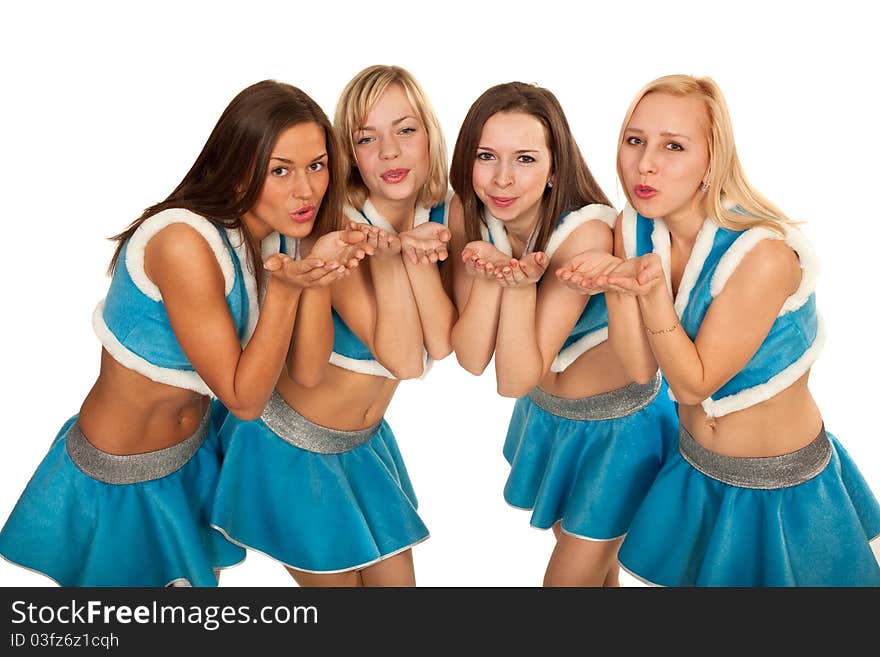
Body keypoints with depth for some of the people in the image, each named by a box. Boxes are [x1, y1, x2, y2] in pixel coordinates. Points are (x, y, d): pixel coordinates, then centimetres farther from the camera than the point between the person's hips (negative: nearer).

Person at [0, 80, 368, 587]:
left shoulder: (278, 230, -9)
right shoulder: (185, 243, -33)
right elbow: (244, 398, -27)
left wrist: (321, 267, -24)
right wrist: (285, 288, -39)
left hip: (197, 448, 6)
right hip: (121, 475, -6)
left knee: (202, 578, 25)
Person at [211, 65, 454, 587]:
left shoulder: (440, 215, -8)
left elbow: (441, 343, -20)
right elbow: (404, 360, -29)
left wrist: (414, 247, -29)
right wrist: (386, 255, -34)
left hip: (366, 441, 6)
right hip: (293, 442, -5)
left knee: (396, 580, 16)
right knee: (337, 580, 11)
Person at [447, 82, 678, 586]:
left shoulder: (585, 233, -32)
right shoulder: (468, 216, -16)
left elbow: (515, 381, -30)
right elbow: (472, 360, -20)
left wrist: (520, 285, -42)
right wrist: (487, 276, -34)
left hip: (617, 423, -5)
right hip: (544, 412, 6)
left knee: (574, 574, 7)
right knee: (578, 543, 29)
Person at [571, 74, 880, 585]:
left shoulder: (762, 255, -31)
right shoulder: (637, 228, -11)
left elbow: (693, 384, -24)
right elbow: (642, 368, -13)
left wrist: (654, 293, -38)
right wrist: (621, 286, -30)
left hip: (780, 484, -5)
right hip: (694, 467, 6)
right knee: (675, 577, 25)